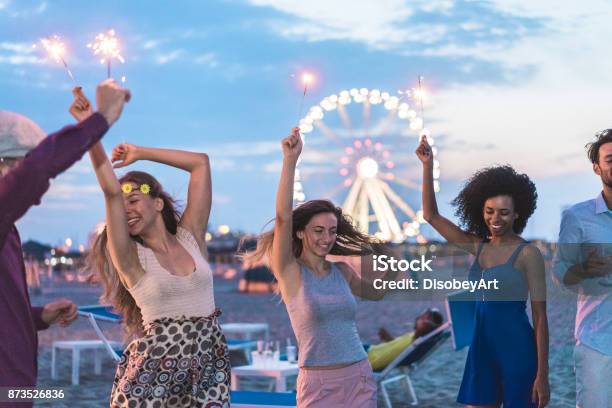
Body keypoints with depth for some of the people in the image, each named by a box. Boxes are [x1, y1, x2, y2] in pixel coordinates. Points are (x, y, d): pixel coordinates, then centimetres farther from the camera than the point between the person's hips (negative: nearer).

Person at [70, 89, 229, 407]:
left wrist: (139, 152, 10)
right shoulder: (130, 257, -2)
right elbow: (111, 191, -14)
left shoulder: (191, 238, 7)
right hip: (153, 370, -3)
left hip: (209, 368, 3)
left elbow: (201, 163, 8)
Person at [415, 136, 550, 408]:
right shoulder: (478, 247, 7)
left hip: (517, 348, -6)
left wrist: (542, 375, -14)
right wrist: (428, 165, 1)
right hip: (481, 346, 6)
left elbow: (540, 316, -10)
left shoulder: (528, 254, -9)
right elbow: (431, 215, 11)